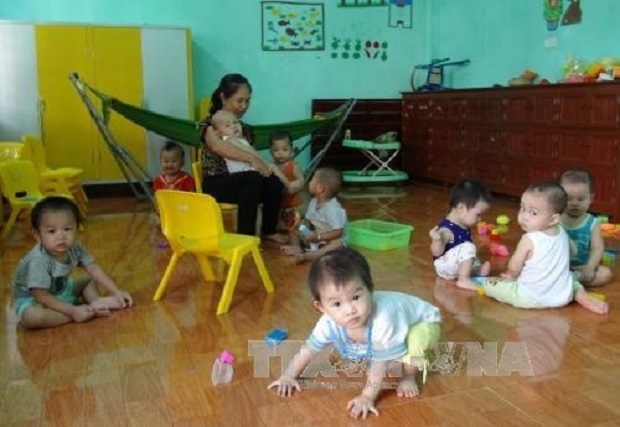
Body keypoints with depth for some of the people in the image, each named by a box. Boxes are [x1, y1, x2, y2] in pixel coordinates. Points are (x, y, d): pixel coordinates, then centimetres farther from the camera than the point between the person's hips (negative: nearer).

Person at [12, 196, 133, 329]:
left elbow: (94, 269, -6)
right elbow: (41, 297, -31)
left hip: (61, 291, 7)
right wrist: (72, 311, -33)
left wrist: (116, 291, -12)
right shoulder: (39, 261, -35)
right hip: (31, 299, -7)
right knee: (31, 317, -37)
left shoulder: (74, 248, -15)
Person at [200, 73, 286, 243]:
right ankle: (245, 235, -30)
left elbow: (252, 153, 8)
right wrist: (252, 159, -34)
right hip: (216, 184, -5)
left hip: (241, 181, 6)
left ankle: (269, 230, -4)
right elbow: (218, 147, -27)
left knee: (274, 182, -24)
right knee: (254, 178, -34)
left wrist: (262, 164, -17)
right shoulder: (210, 125, -5)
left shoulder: (245, 129, 16)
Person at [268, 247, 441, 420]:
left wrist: (367, 397, -31)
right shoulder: (330, 323, -29)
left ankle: (409, 376, -6)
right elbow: (308, 348, -11)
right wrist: (289, 376, -5)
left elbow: (379, 366, -35)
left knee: (415, 341, -35)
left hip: (422, 322, -6)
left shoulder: (382, 321, -47)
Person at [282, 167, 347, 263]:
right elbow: (308, 220, 7)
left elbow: (338, 232, -30)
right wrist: (303, 228, -16)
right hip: (314, 238, 8)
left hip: (329, 240, -8)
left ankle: (307, 256, -52)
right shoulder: (314, 202, -1)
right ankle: (297, 248, -24)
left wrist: (317, 237, -30)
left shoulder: (333, 208, -26)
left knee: (337, 244, -39)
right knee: (294, 232, 5)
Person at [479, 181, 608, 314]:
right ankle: (581, 295, 12)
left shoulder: (529, 240, -22)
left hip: (533, 299, -4)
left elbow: (513, 268, -11)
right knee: (571, 276, 36)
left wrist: (512, 275, 14)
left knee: (488, 284, 2)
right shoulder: (562, 233, -5)